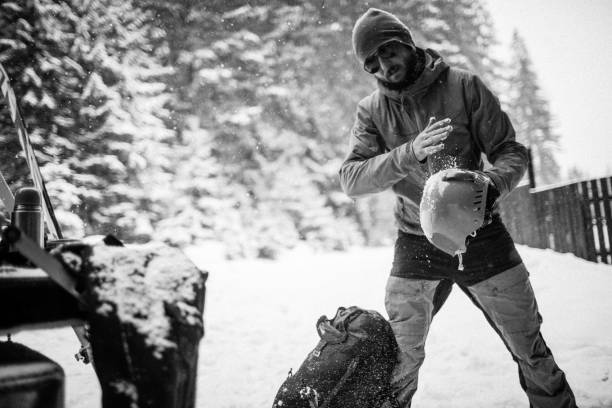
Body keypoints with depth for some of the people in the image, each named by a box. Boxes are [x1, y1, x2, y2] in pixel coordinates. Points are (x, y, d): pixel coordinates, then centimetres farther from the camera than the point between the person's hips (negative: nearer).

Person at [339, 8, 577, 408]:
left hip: (480, 237, -1)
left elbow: (512, 152, -6)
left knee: (532, 352, 9)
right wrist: (411, 153, -31)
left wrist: (492, 184, -28)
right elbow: (351, 179, -15)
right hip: (415, 247, 1)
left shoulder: (464, 86, -8)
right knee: (399, 364, 8)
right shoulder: (371, 110, -3)